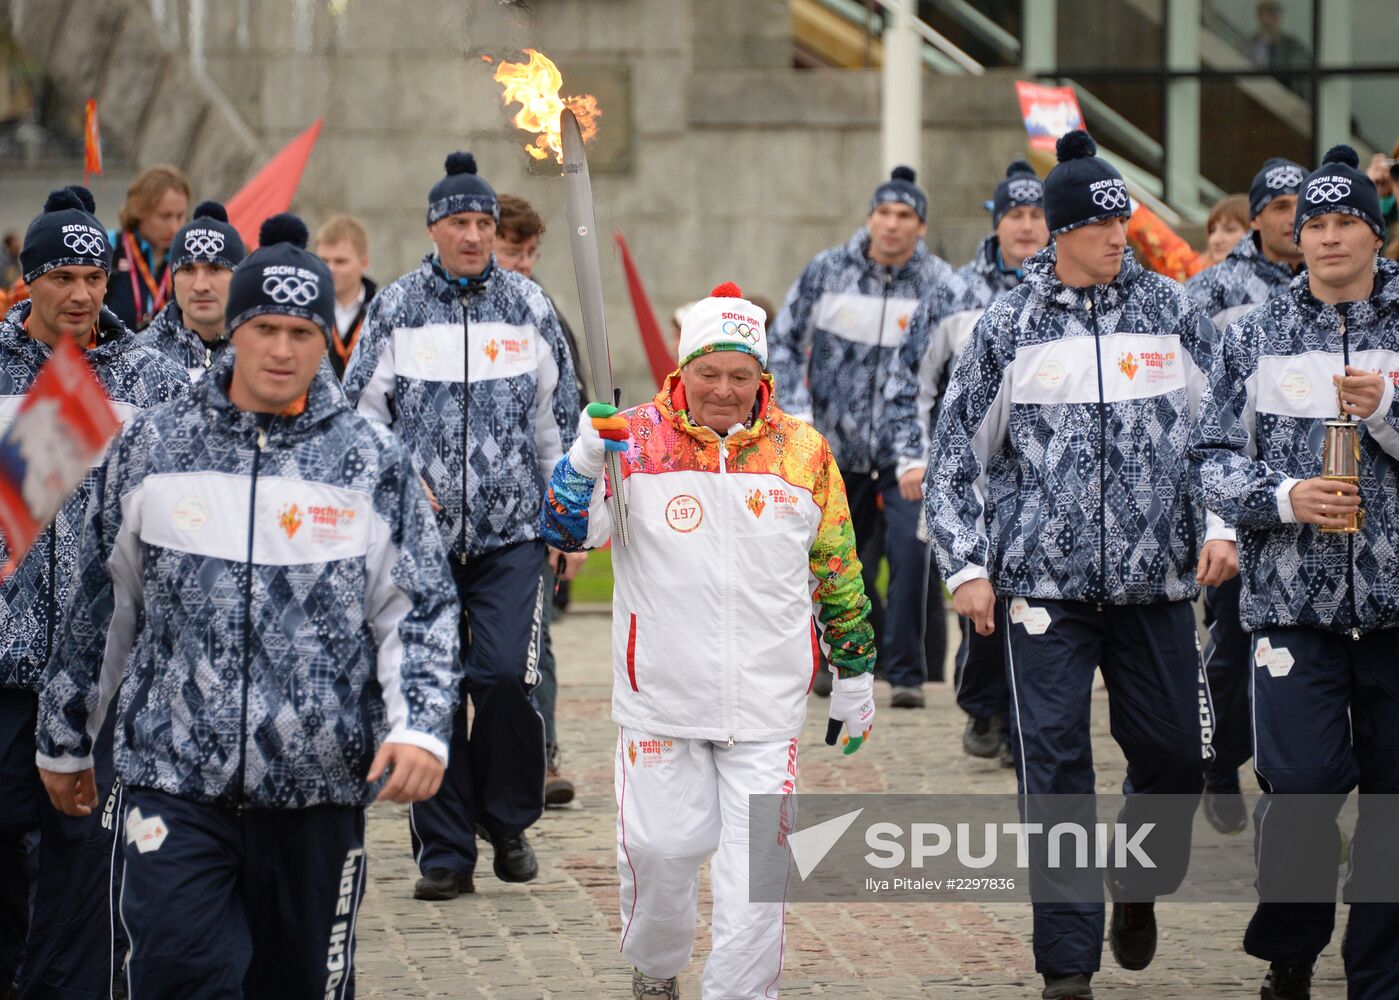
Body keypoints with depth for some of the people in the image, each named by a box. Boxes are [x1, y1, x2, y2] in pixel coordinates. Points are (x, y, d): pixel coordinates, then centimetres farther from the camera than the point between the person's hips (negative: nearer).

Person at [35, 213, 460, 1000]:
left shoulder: (375, 463, 1)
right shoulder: (152, 450, 3)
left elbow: (421, 613, 2)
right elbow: (100, 604, 12)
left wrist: (420, 727, -14)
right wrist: (65, 737, 17)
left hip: (319, 787, 0)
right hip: (176, 781, 0)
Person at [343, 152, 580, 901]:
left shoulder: (528, 307, 6)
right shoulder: (395, 310, 3)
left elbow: (559, 418, 11)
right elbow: (360, 411, 6)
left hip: (511, 529, 0)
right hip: (421, 530, 0)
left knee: (503, 675, -12)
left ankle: (509, 821, 11)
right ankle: (444, 851, 8)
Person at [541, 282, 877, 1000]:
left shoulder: (804, 452, 2)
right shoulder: (635, 439, -3)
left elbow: (838, 571, 13)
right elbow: (566, 531, -11)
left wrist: (854, 676, 16)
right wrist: (585, 460, -30)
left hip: (766, 700, 1)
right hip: (660, 692, 0)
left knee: (755, 868, -4)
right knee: (659, 847, 8)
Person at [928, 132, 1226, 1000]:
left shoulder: (1173, 313, 5)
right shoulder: (1009, 327, 2)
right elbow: (960, 453, 8)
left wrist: (1222, 525, -1)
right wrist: (966, 565, 1)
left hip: (1156, 579, 2)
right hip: (1045, 580, -2)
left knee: (1174, 757, 6)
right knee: (1056, 767, -4)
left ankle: (1138, 888, 36)